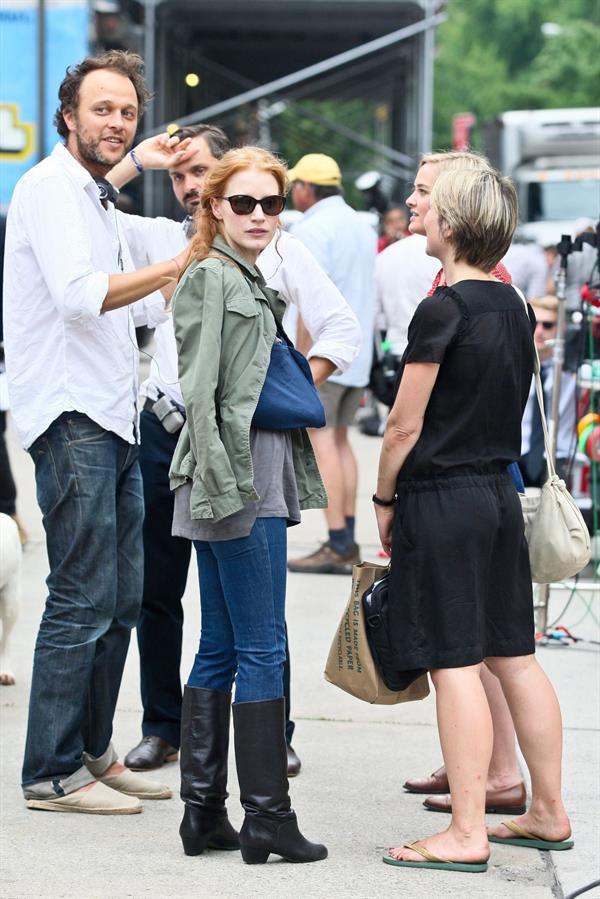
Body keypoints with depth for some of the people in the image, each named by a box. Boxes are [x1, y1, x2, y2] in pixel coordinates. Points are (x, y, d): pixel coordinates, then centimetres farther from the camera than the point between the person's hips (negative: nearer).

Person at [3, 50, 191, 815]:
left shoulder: (96, 201, 22)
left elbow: (140, 305, 31)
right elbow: (80, 294, -22)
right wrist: (179, 264, -20)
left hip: (112, 422, 10)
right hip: (70, 420, -10)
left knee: (120, 601, 11)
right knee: (83, 601, -9)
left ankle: (92, 753, 20)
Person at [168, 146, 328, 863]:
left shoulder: (251, 281, 20)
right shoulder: (211, 277, -8)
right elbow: (200, 393, -15)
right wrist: (225, 484, -21)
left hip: (259, 480, 10)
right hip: (235, 482, -10)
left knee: (219, 650, 9)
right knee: (262, 649, -7)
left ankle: (203, 812, 13)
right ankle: (266, 817, -4)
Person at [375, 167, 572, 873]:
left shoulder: (442, 311, -16)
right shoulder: (511, 305, 9)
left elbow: (405, 425, -13)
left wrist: (383, 499, 0)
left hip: (441, 497, -8)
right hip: (500, 491, 8)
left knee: (454, 663, -6)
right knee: (514, 655, 13)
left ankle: (467, 834, -4)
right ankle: (549, 813, 19)